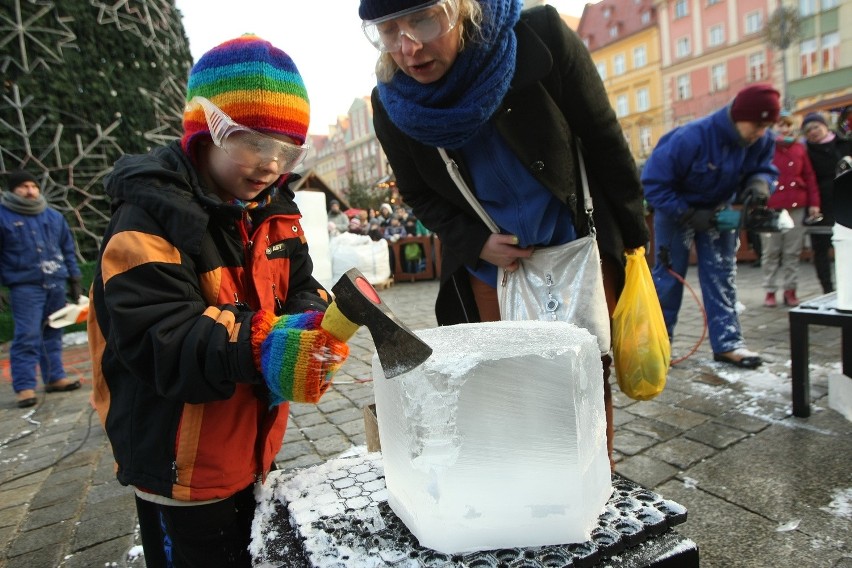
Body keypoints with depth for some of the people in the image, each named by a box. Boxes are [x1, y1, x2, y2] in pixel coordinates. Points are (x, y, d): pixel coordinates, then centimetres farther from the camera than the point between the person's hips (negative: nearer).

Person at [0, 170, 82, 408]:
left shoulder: (54, 216, 12)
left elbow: (68, 250, 16)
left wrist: (74, 279, 14)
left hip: (56, 284, 4)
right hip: (25, 286, -4)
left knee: (53, 334, 11)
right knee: (27, 337, -8)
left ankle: (55, 377, 20)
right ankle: (24, 387, -2)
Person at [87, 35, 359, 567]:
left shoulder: (274, 210, 2)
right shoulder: (151, 217, -20)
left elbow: (300, 288, 0)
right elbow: (155, 339, -28)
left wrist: (314, 324, -23)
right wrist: (258, 344, -41)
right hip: (182, 467, -6)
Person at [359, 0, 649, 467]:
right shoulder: (391, 106, -13)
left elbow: (605, 143, -10)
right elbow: (419, 195, 2)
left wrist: (633, 240, -3)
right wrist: (476, 243, -14)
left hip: (576, 244, -1)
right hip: (490, 264, 2)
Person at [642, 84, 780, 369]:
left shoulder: (762, 141, -12)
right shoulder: (690, 138, -32)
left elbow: (763, 169, 4)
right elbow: (653, 183, -27)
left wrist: (760, 183, -23)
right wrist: (689, 215, -27)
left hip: (717, 212, 6)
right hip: (676, 210, -5)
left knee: (722, 276, 3)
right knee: (668, 274, -1)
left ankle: (727, 342, 9)